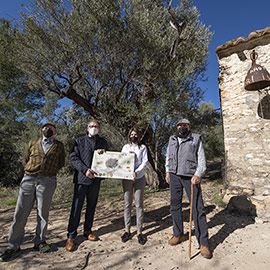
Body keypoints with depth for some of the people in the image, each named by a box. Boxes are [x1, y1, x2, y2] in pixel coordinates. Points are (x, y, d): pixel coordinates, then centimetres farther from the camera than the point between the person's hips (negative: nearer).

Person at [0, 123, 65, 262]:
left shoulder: (59, 146, 10)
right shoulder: (32, 144, 14)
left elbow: (61, 163, 12)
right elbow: (25, 161, 19)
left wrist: (50, 171, 4)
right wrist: (31, 170, 7)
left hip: (47, 181, -1)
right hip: (28, 179, 2)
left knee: (43, 213, 5)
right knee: (20, 213, 3)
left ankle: (39, 241, 20)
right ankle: (13, 245, 17)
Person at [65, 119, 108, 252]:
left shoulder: (103, 142, 12)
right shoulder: (79, 140, 5)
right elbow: (73, 157, -4)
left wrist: (103, 153, -10)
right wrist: (85, 170, -16)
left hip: (96, 178, 3)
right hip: (81, 177, -3)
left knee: (91, 206, 13)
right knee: (76, 207, -1)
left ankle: (87, 230, 29)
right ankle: (71, 236, 13)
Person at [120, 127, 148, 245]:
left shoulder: (143, 147, 7)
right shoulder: (125, 147, 13)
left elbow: (144, 162, -2)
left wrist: (136, 172, -16)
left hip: (139, 177, -1)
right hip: (126, 177, 2)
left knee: (139, 204, 1)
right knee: (127, 204, 5)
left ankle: (139, 231, 10)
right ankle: (127, 230, 16)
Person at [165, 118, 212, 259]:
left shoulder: (196, 138, 5)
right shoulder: (172, 139, 16)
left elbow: (201, 159, 0)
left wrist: (197, 175, -13)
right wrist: (168, 171, 14)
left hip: (190, 177, -3)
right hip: (174, 176, 4)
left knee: (197, 208, -4)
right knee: (175, 205, 9)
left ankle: (203, 243, 7)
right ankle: (178, 234, 25)